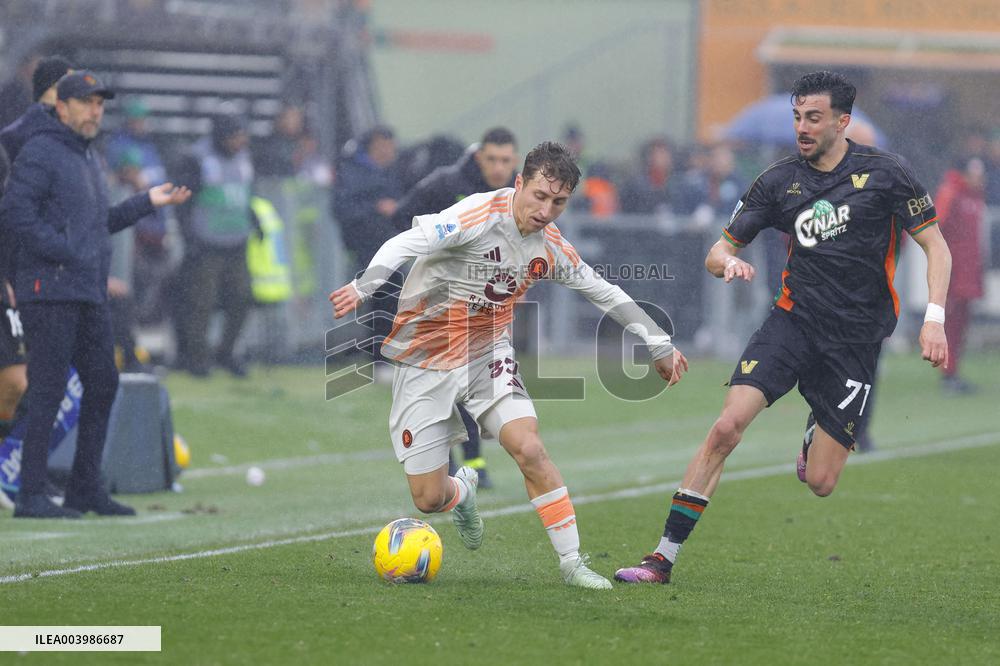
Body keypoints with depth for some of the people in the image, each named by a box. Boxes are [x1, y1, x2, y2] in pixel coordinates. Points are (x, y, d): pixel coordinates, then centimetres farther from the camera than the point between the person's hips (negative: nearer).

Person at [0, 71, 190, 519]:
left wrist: (147, 202, 20)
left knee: (103, 384, 10)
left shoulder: (88, 160, 21)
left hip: (90, 296, 9)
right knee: (48, 391, -10)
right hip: (50, 292, -9)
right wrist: (66, 254, -19)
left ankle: (86, 489, 18)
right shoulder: (40, 153, -8)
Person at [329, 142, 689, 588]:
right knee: (427, 498, -3)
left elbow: (606, 294, 15)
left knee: (530, 450, -20)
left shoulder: (551, 247, -1)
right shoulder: (482, 216, -21)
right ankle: (463, 491, 36)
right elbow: (404, 245, -33)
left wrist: (658, 345, 20)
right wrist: (363, 286, -51)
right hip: (424, 362, -4)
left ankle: (572, 562, -9)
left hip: (488, 355, 4)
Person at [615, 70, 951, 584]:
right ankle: (664, 557, -16)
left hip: (856, 341, -1)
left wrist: (934, 319, -14)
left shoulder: (885, 172, -4)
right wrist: (728, 262, -18)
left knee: (820, 483, -4)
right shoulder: (778, 181, 3)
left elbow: (935, 247, 0)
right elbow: (717, 253, 7)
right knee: (727, 426, -20)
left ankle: (817, 437, 35)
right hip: (794, 320, 1)